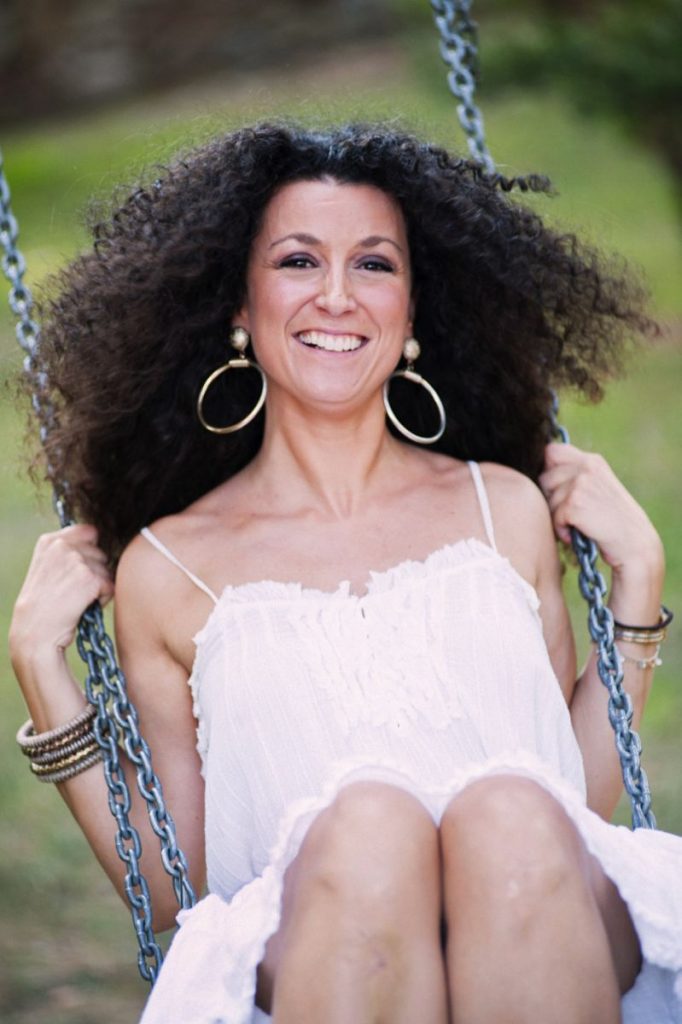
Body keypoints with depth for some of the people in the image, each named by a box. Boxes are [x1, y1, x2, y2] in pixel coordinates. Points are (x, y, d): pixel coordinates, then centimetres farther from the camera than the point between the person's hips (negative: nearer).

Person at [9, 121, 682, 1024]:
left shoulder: (507, 509, 17)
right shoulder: (165, 569, 13)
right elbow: (172, 889, 11)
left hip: (546, 939, 2)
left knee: (510, 814, -34)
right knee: (363, 823, -36)